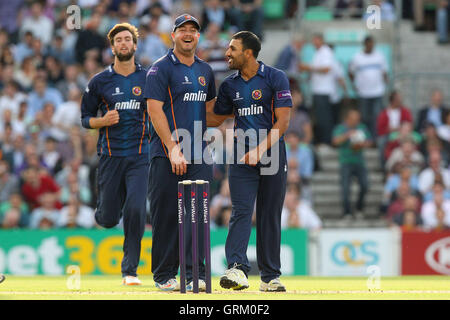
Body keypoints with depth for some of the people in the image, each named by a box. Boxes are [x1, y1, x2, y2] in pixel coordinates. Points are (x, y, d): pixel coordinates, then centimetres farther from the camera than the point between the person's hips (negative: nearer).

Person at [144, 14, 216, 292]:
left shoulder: (205, 70, 16)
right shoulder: (161, 69, -3)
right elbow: (155, 110, -11)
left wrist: (201, 139, 14)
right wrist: (173, 148, -18)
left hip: (199, 155, 5)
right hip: (167, 154, -5)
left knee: (197, 214, -1)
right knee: (166, 215, -2)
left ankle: (196, 274, -1)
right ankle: (164, 276, 6)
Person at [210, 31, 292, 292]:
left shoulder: (276, 78, -3)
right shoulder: (230, 85, 11)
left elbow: (282, 121, -10)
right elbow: (218, 117, 25)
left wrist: (260, 150, -18)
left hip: (272, 154, -3)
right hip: (242, 157, 3)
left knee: (270, 217, 3)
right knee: (241, 212, -13)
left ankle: (270, 277, 11)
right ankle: (237, 269, -26)